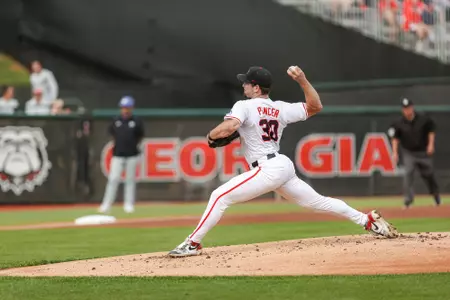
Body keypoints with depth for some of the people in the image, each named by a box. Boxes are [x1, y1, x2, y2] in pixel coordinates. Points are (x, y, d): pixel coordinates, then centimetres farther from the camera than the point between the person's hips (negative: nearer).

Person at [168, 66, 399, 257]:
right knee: (318, 201, 17)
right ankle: (368, 220, 15)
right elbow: (315, 106, 18)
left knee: (219, 196, -9)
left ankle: (193, 244, -14)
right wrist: (303, 80, 13)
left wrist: (211, 136, -4)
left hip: (268, 169, -8)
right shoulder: (281, 108, 13)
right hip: (284, 165, 8)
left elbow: (228, 127, -24)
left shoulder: (244, 106, -6)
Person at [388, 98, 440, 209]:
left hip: (424, 152, 0)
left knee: (428, 174, 10)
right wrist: (395, 152, -6)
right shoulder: (399, 123, -9)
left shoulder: (423, 119, -10)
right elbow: (395, 137, 0)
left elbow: (431, 130, 3)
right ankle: (408, 199, -16)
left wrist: (431, 144, -5)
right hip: (409, 153, 0)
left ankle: (436, 194, 34)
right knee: (408, 174, -16)